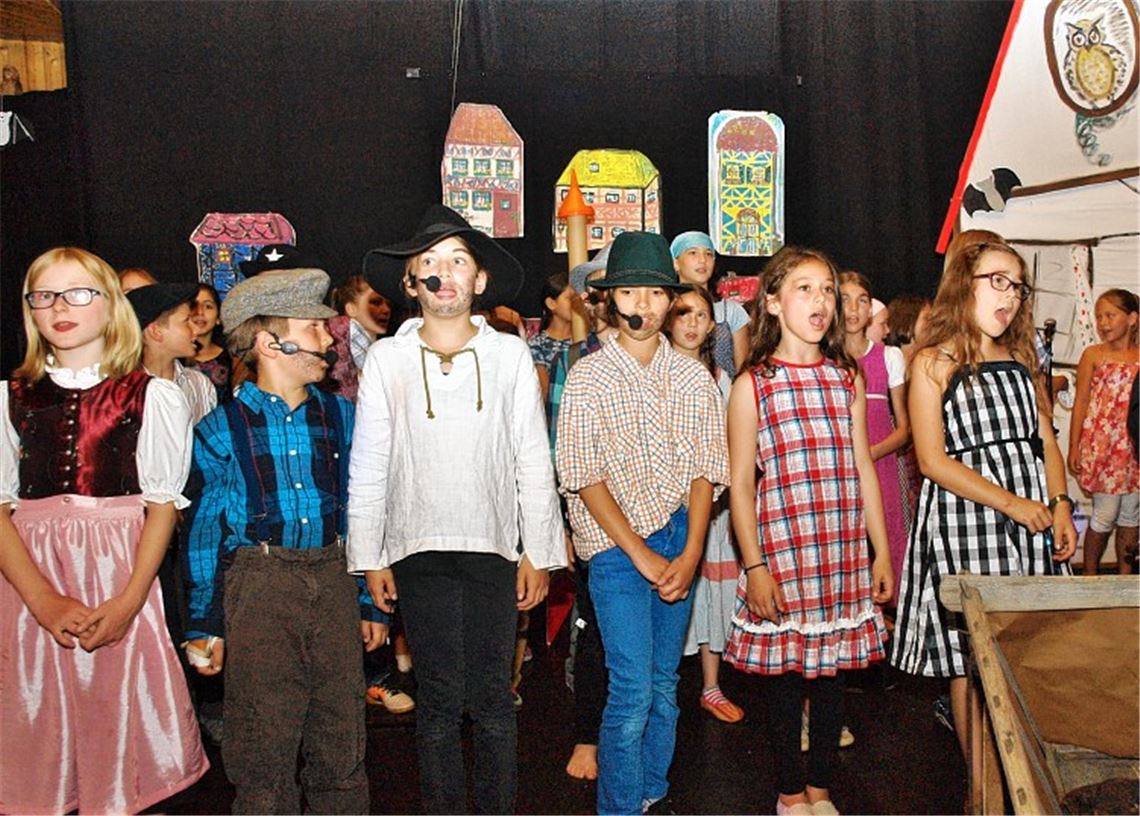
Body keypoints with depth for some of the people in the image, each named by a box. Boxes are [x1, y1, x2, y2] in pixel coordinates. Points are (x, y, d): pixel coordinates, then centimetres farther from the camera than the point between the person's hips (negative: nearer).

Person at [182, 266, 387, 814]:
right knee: (263, 748, 6)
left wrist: (371, 603, 11)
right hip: (258, 585, -3)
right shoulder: (222, 428, 0)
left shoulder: (339, 416, 9)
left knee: (342, 741, 11)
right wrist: (204, 625, 2)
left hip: (335, 582, 3)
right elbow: (204, 528, 3)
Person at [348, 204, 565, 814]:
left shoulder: (510, 354, 2)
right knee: (440, 701, 5)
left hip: (494, 548, 0)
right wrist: (369, 558, 3)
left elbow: (533, 461, 3)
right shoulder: (386, 358, 2)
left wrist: (538, 552, 2)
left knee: (492, 698, 7)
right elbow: (367, 467, 5)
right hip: (418, 551, 0)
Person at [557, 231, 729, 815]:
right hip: (617, 545, -3)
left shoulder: (693, 377, 7)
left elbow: (704, 468, 4)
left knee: (665, 682, 12)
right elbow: (582, 475, -7)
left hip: (679, 537, 4)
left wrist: (690, 553, -8)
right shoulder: (588, 377, -3)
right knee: (633, 690, -7)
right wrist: (641, 554, -11)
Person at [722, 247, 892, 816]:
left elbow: (864, 470, 10)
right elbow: (741, 483, -4)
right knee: (784, 671, 8)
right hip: (782, 551, -3)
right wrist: (754, 567, -9)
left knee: (832, 670, 12)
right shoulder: (753, 385, -4)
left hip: (844, 554, 4)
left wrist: (882, 553, 9)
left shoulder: (848, 379, 8)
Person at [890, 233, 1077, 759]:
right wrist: (1011, 503, -15)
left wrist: (1060, 505, -2)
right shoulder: (933, 364, -3)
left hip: (1032, 519, 5)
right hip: (963, 519, -5)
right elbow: (933, 461, -10)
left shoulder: (1020, 360, 15)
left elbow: (1046, 443, 14)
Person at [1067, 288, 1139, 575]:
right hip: (1101, 446, -3)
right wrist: (1073, 447, -5)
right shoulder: (1093, 355, -1)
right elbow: (1081, 403, -1)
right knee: (1106, 515, -2)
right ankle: (1090, 574, 13)